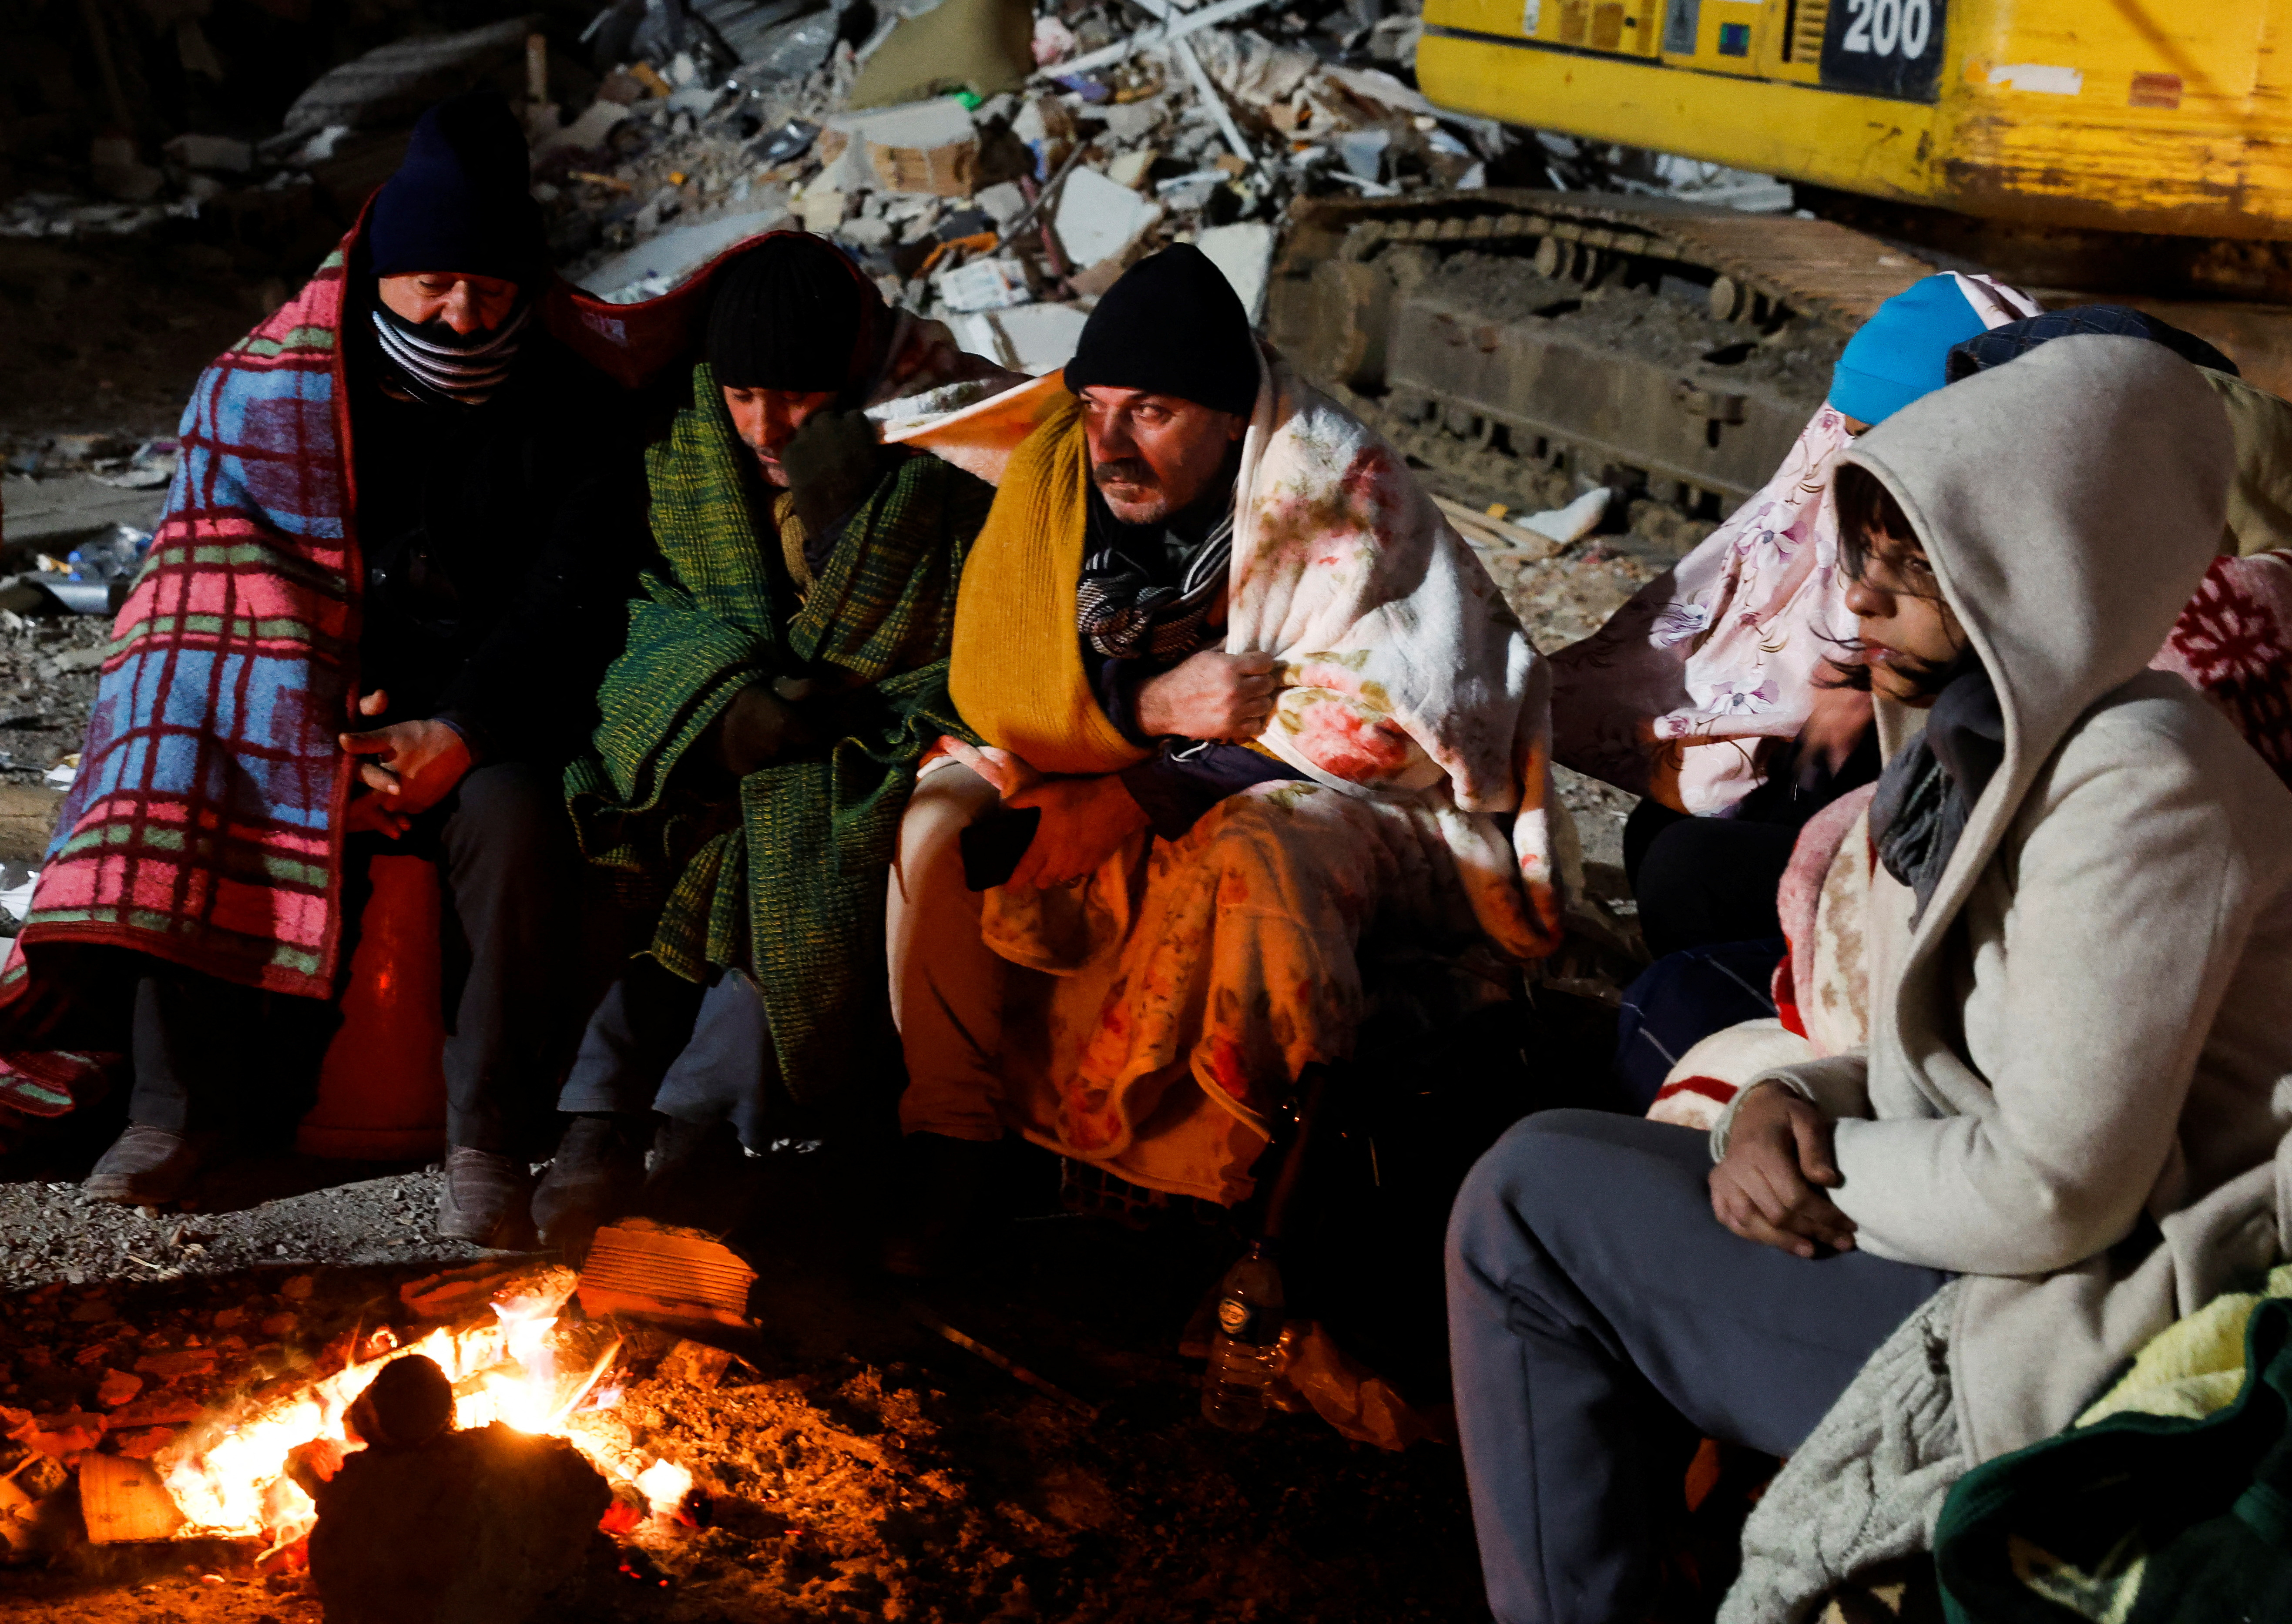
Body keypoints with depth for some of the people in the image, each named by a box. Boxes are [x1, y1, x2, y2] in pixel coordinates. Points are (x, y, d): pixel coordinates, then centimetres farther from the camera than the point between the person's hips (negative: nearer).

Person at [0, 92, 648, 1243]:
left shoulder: (572, 416, 3)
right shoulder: (270, 392, 5)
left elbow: (575, 601, -4)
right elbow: (219, 579, 2)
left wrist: (463, 735, -20)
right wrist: (328, 728, -13)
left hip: (489, 716, -1)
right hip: (303, 708, 2)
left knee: (512, 820, -35)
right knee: (193, 798, -28)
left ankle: (486, 1138, -28)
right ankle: (179, 1107, -21)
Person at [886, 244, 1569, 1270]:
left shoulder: (1341, 493, -17)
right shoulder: (1055, 467, -6)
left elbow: (1402, 721, -18)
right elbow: (988, 682, -6)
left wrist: (1211, 715, -16)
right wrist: (1150, 707, -21)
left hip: (1316, 788, -4)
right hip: (1103, 766, 4)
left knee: (1251, 865, -37)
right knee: (937, 826, -20)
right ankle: (952, 1146, -10)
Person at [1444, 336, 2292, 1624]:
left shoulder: (2140, 787, -21)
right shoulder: (1994, 743, 9)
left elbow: (2051, 1194, -24)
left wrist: (1822, 1167, -9)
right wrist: (1794, 1103, -4)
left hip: (2074, 1349, -10)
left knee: (1534, 1202, -9)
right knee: (1544, 1166, 13)